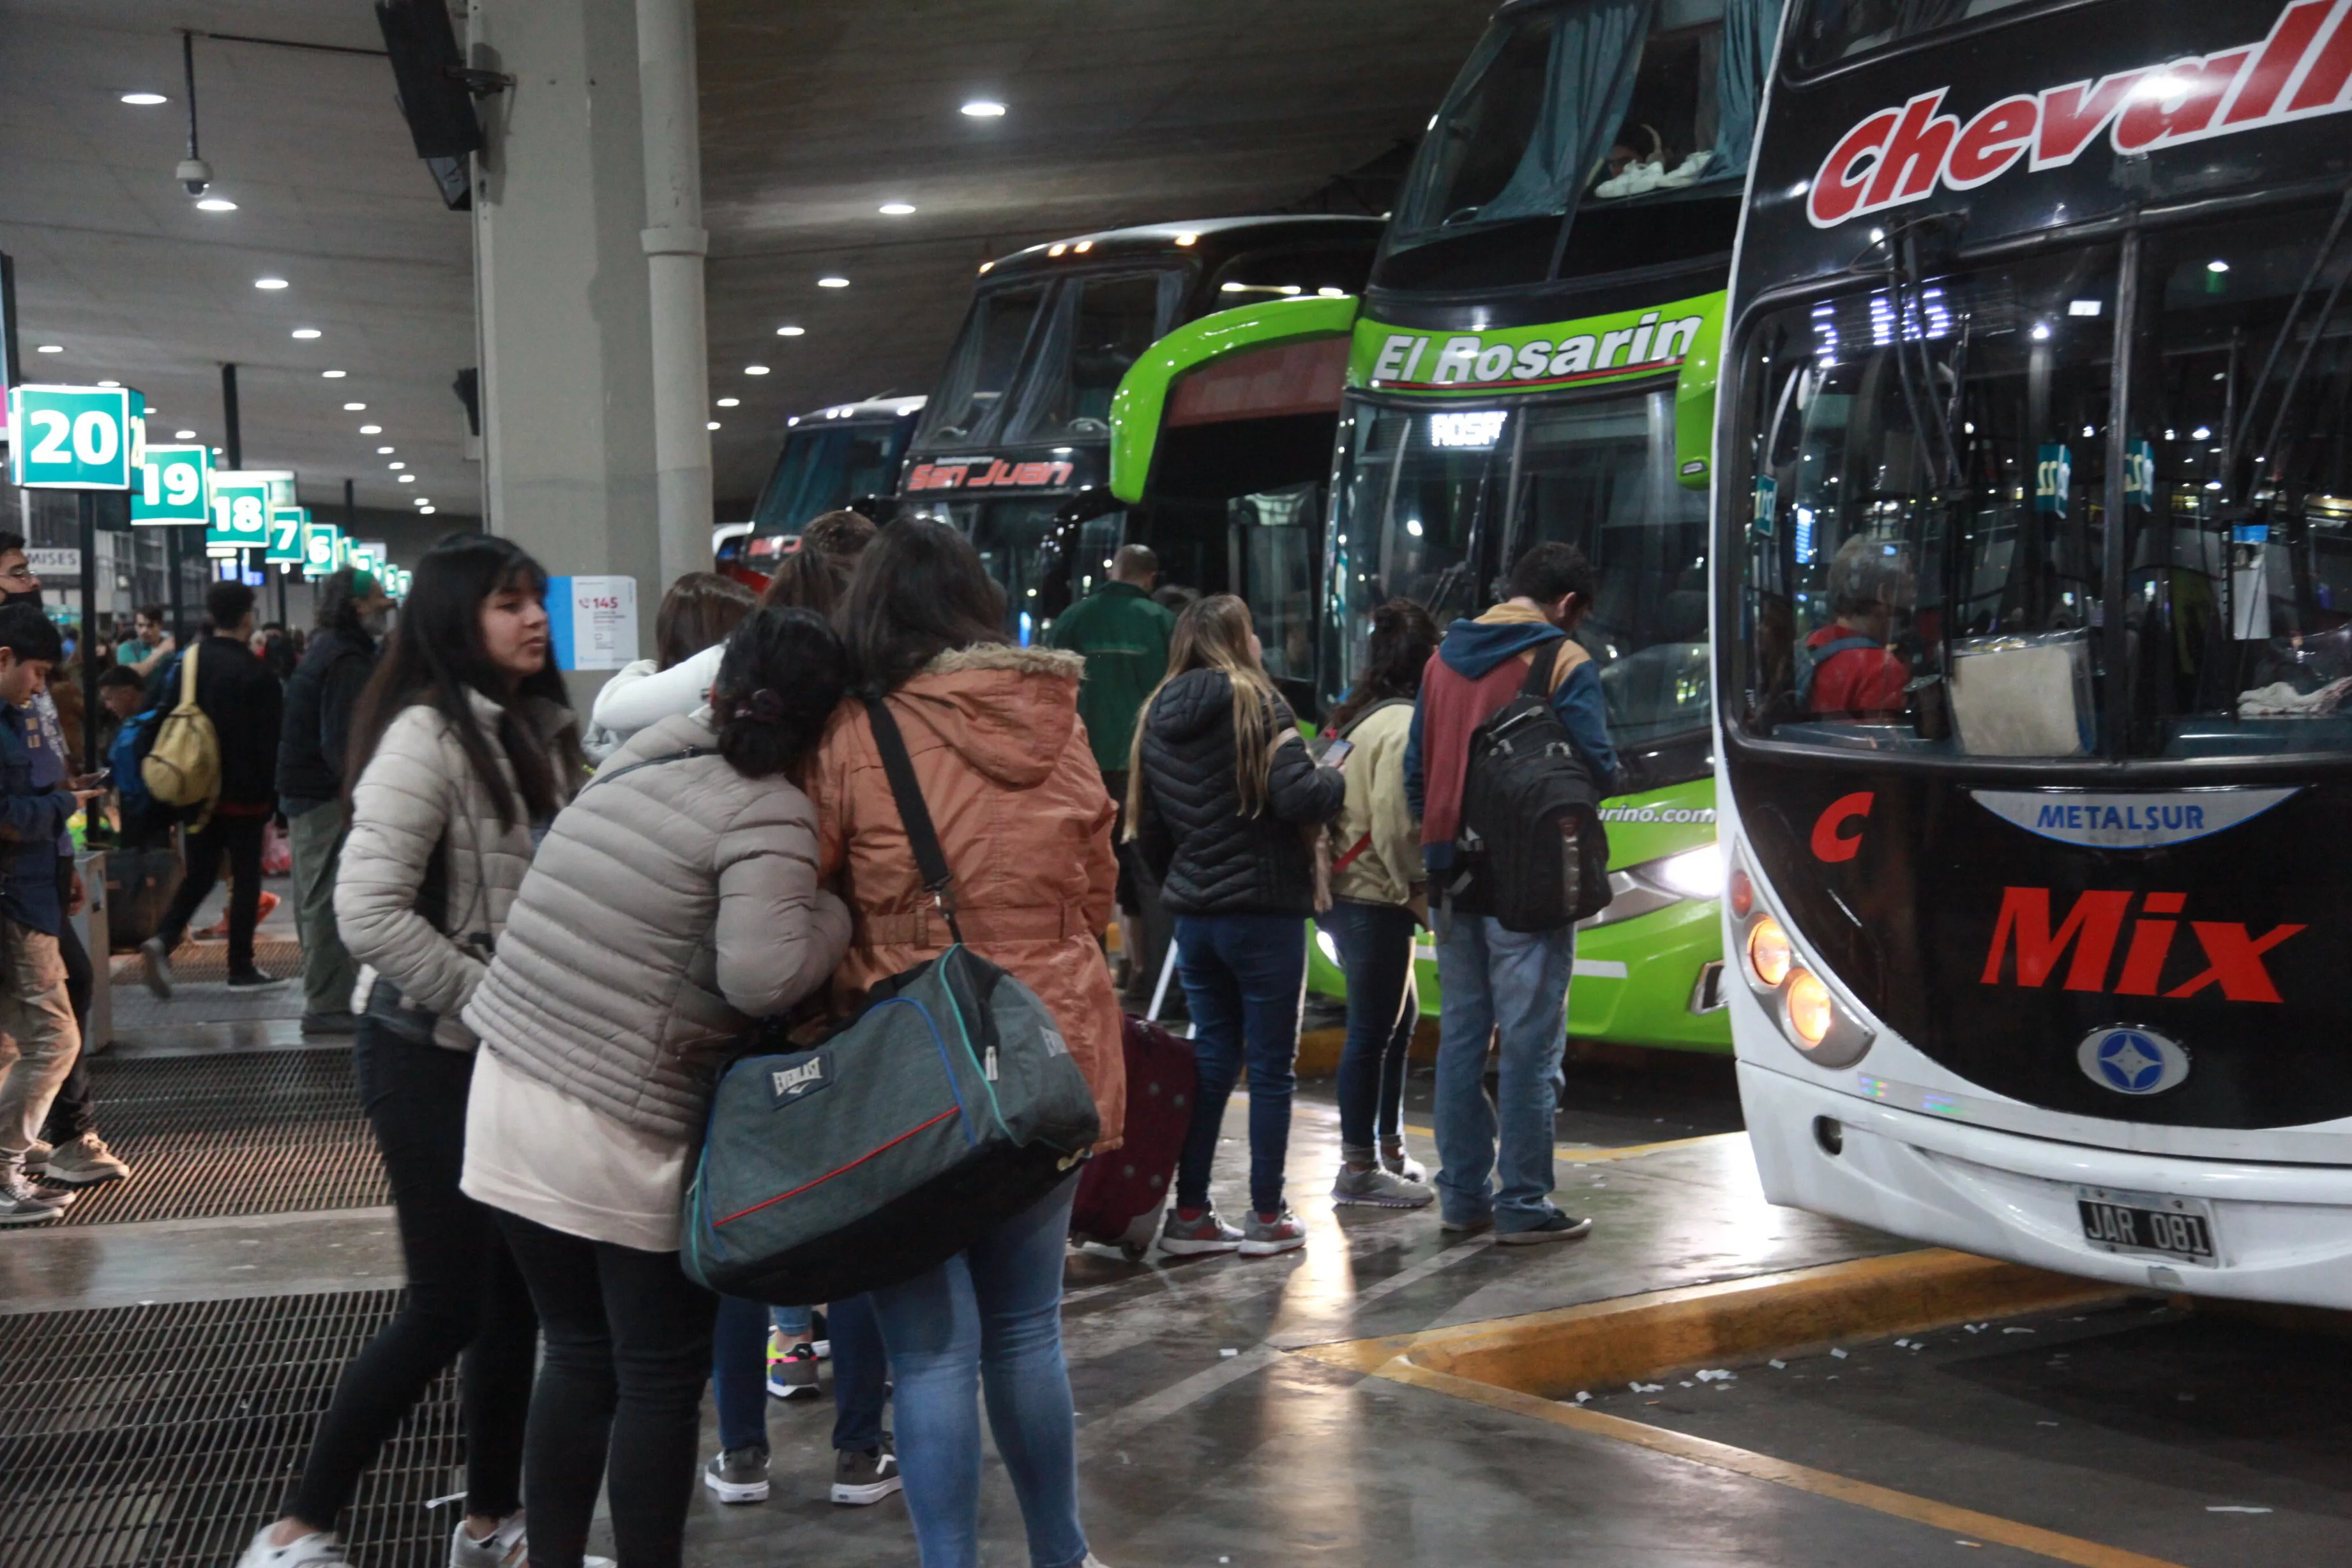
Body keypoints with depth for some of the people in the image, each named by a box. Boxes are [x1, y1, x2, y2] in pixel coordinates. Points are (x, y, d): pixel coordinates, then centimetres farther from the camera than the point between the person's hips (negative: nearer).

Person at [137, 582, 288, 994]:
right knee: (246, 877, 5)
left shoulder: (186, 662, 3)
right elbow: (271, 743, -12)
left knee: (199, 872, 15)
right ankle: (241, 967, 8)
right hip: (244, 794, -5)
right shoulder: (257, 675, -12)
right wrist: (273, 796, -3)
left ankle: (163, 940, -7)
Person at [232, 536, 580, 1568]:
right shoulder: (428, 734, -17)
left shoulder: (532, 728, 9)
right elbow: (366, 913, -24)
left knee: (515, 1292, 12)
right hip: (435, 1057, -8)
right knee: (447, 1306, -3)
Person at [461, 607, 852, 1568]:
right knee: (661, 1378, 8)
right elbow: (762, 976, -24)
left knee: (577, 1358, 18)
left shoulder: (641, 757, 9)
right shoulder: (768, 812, -12)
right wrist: (839, 913, -7)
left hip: (512, 1096, 7)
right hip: (626, 1137, -7)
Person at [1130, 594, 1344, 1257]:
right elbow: (1296, 796, -21)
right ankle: (1267, 1217, 9)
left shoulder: (1158, 715, 9)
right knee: (1272, 1065, 4)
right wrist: (1335, 779, -1)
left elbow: (1147, 829, 14)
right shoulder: (1256, 704, -11)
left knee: (1210, 1059, 13)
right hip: (1264, 909, -6)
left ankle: (1189, 1213, 13)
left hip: (1194, 914, 6)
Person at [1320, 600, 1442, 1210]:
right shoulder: (1403, 724, -16)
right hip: (1375, 897, -10)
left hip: (1345, 887, 10)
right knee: (1373, 1030, -3)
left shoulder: (1357, 717, 14)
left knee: (1399, 1019, 19)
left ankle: (1389, 1150, 28)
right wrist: (1419, 891, -10)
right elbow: (1395, 822, -21)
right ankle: (1359, 1169, 4)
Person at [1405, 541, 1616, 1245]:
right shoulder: (1565, 663, -8)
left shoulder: (1443, 658, 11)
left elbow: (1416, 771, 12)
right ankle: (1522, 1204, 2)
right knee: (1529, 1040, 0)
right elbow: (1596, 766, -11)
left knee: (1460, 1032, 13)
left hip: (1452, 872, 6)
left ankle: (1462, 1195, 17)